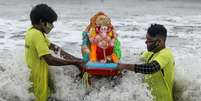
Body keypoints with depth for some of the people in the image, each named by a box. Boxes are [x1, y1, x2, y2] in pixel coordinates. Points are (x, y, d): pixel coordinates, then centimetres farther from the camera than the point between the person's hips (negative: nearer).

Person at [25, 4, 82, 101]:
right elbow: (50, 60, -31)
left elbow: (51, 46, 10)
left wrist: (73, 58, 3)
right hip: (38, 77, -9)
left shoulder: (32, 31, 4)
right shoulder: (37, 34, -25)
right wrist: (74, 62, -23)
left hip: (36, 72, 9)